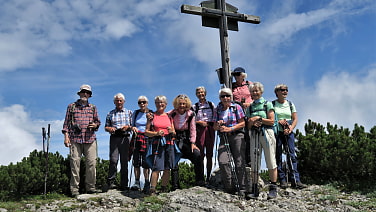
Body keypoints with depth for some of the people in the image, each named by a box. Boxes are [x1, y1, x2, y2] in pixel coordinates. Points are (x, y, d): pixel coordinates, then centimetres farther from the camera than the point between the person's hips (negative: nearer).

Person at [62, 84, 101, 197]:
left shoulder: (93, 108, 18)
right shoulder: (71, 106, 13)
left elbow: (98, 121, 21)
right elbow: (66, 123, 10)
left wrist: (95, 125, -2)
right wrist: (66, 136, 0)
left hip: (90, 139, 2)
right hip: (75, 139, -2)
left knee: (91, 163, -3)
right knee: (75, 163, -4)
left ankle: (90, 187, 7)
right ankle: (74, 189, 0)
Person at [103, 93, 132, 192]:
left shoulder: (129, 112, 14)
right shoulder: (110, 114, 16)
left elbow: (133, 126, 11)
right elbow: (106, 127, 15)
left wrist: (127, 127, -9)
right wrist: (109, 128, -7)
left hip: (125, 138, 0)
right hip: (114, 138, 0)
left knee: (124, 161, 0)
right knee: (113, 160, -11)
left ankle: (124, 185, 5)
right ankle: (110, 182, -7)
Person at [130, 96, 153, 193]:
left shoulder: (151, 113, 2)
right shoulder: (135, 113, 12)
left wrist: (150, 119, -15)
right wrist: (133, 128, -2)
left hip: (147, 139, -3)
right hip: (137, 138, 3)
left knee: (146, 161, -7)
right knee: (136, 161, 0)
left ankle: (147, 183, -1)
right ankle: (137, 182, 9)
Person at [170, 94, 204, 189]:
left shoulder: (191, 114, 1)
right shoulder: (172, 114, -5)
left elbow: (193, 129, 2)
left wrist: (193, 143, -3)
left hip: (186, 141, 1)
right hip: (175, 141, -1)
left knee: (197, 155, -19)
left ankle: (200, 183, -8)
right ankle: (175, 187, 6)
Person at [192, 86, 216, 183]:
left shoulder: (211, 104, 14)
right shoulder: (194, 106, 11)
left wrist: (209, 123, -7)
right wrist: (199, 122, -10)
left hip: (210, 130, 1)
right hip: (199, 130, -1)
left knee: (209, 155, 1)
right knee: (200, 155, -6)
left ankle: (208, 177, 7)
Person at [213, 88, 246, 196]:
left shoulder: (236, 107, 4)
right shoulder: (217, 109, 14)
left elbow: (242, 123, -1)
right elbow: (215, 127, 16)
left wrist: (230, 128, -12)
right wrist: (218, 126, -8)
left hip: (237, 136, -3)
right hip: (224, 137, 3)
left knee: (239, 162, -6)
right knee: (223, 161, -13)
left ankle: (241, 188, 1)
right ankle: (229, 188, -3)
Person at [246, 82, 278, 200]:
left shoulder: (267, 104, 7)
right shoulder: (250, 107, 18)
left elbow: (271, 121, -1)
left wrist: (259, 118, -8)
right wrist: (252, 122, -4)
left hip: (266, 132, -4)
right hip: (254, 134, 4)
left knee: (270, 160, -5)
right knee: (254, 161, -1)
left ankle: (273, 188, -1)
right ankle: (255, 189, 2)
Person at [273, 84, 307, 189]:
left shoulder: (290, 104, 13)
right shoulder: (272, 104, 5)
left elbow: (295, 119, 9)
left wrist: (290, 129, -7)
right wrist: (278, 121, -15)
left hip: (288, 132, 2)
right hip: (276, 132, -2)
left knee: (292, 155, -6)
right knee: (278, 156, -3)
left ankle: (296, 180, -8)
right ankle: (282, 180, 2)